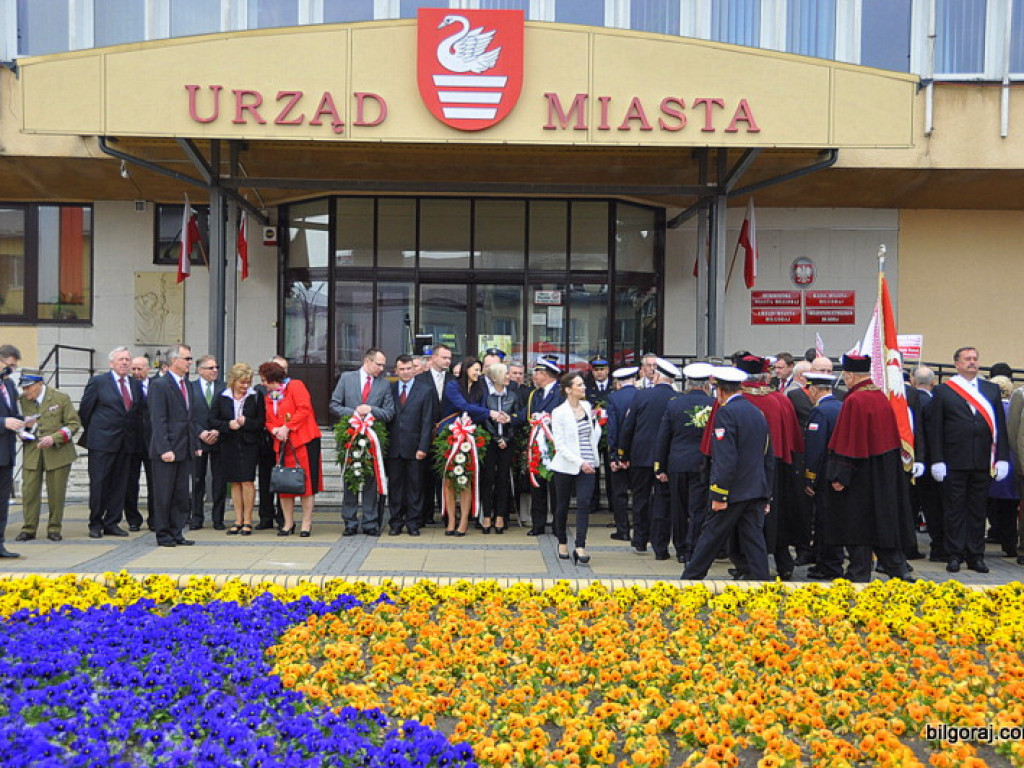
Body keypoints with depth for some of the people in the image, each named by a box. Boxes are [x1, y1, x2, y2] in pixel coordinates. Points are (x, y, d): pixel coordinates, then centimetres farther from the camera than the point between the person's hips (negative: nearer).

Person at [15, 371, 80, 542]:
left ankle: (54, 529, 14)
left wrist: (54, 438, -16)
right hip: (31, 453, 2)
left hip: (57, 453, -2)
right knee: (29, 491, 0)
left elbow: (74, 424, -4)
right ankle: (28, 529, 10)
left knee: (56, 493, 3)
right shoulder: (22, 402, 4)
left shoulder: (61, 399, -4)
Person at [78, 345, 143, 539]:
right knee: (98, 483, -1)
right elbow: (84, 410, 1)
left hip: (125, 443, 5)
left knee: (119, 484, 7)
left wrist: (135, 436, 8)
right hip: (101, 442, -5)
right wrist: (91, 434, 7)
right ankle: (95, 524, 9)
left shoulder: (135, 385, 11)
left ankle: (112, 523, 15)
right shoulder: (98, 382, -3)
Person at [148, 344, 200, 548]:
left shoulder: (188, 386, 15)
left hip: (185, 450, 7)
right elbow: (158, 420, -14)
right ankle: (163, 535, 9)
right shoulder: (159, 385, -9)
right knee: (163, 494, 1)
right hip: (167, 450, -7)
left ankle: (177, 533, 16)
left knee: (182, 494, 9)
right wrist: (164, 449, -19)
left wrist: (196, 445, 13)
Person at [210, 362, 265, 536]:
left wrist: (246, 422, -15)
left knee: (247, 481, -7)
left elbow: (262, 422, 0)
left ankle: (247, 520, 1)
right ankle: (238, 521, 12)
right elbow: (213, 420, 4)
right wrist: (228, 425, -13)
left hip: (249, 445, -2)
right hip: (228, 445, 2)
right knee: (235, 483, 6)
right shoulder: (221, 397, 4)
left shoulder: (255, 397, 0)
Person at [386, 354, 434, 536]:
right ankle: (396, 523, 13)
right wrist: (384, 444, 0)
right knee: (395, 485, 5)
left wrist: (423, 447, -8)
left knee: (415, 486, 2)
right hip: (393, 446, 2)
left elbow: (427, 422, -1)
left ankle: (413, 523, 10)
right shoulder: (389, 389, 9)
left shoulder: (425, 390, 2)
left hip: (414, 447, -2)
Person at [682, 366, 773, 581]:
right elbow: (769, 458, 18)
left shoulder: (726, 413, -12)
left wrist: (719, 495, -17)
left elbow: (725, 459, -20)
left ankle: (690, 580, 15)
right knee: (754, 539, 5)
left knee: (711, 537, 4)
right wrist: (766, 496, 21)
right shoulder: (758, 413, 14)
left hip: (734, 492, -7)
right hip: (757, 492, 7)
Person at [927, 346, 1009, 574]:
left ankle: (976, 556, 16)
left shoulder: (991, 390, 11)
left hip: (982, 462, 3)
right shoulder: (943, 391, 1)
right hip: (954, 462, -3)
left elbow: (1000, 425, 10)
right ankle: (955, 555, 10)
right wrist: (937, 461, -8)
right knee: (954, 510, 3)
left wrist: (1002, 458, 2)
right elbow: (934, 429, -2)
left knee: (978, 510, 9)